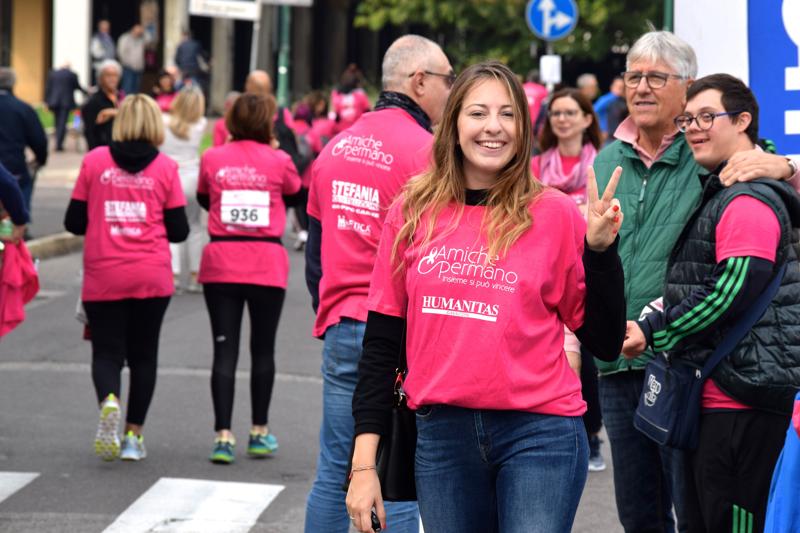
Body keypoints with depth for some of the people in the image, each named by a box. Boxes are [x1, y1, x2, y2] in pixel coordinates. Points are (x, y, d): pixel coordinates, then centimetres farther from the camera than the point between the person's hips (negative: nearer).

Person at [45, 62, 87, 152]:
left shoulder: (52, 74, 5)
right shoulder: (72, 75, -3)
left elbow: (48, 88, 4)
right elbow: (77, 87, 8)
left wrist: (47, 101, 8)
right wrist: (86, 92, 27)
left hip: (54, 101, 3)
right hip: (66, 102, -3)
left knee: (58, 123, 14)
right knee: (62, 123, -4)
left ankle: (58, 143, 15)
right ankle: (59, 144, -11)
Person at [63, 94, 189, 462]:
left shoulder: (95, 161, -1)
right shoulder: (166, 168, -2)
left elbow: (74, 222, 2)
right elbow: (178, 231, 0)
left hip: (103, 277, 0)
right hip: (152, 278, 0)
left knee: (107, 352, 6)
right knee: (143, 355, 14)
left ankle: (109, 401, -24)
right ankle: (133, 436, 13)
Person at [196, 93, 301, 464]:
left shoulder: (212, 158, 0)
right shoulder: (278, 161, -4)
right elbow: (296, 194, 15)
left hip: (220, 265, 1)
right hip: (267, 265, -1)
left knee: (224, 351, 2)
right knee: (263, 350, 13)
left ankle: (223, 436, -7)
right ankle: (260, 433, 21)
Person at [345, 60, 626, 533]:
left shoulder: (556, 214, -1)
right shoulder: (413, 212, 4)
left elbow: (605, 343, 2)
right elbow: (382, 343, 7)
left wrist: (600, 248, -11)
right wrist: (364, 463, 3)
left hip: (538, 437, -2)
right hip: (441, 437, 2)